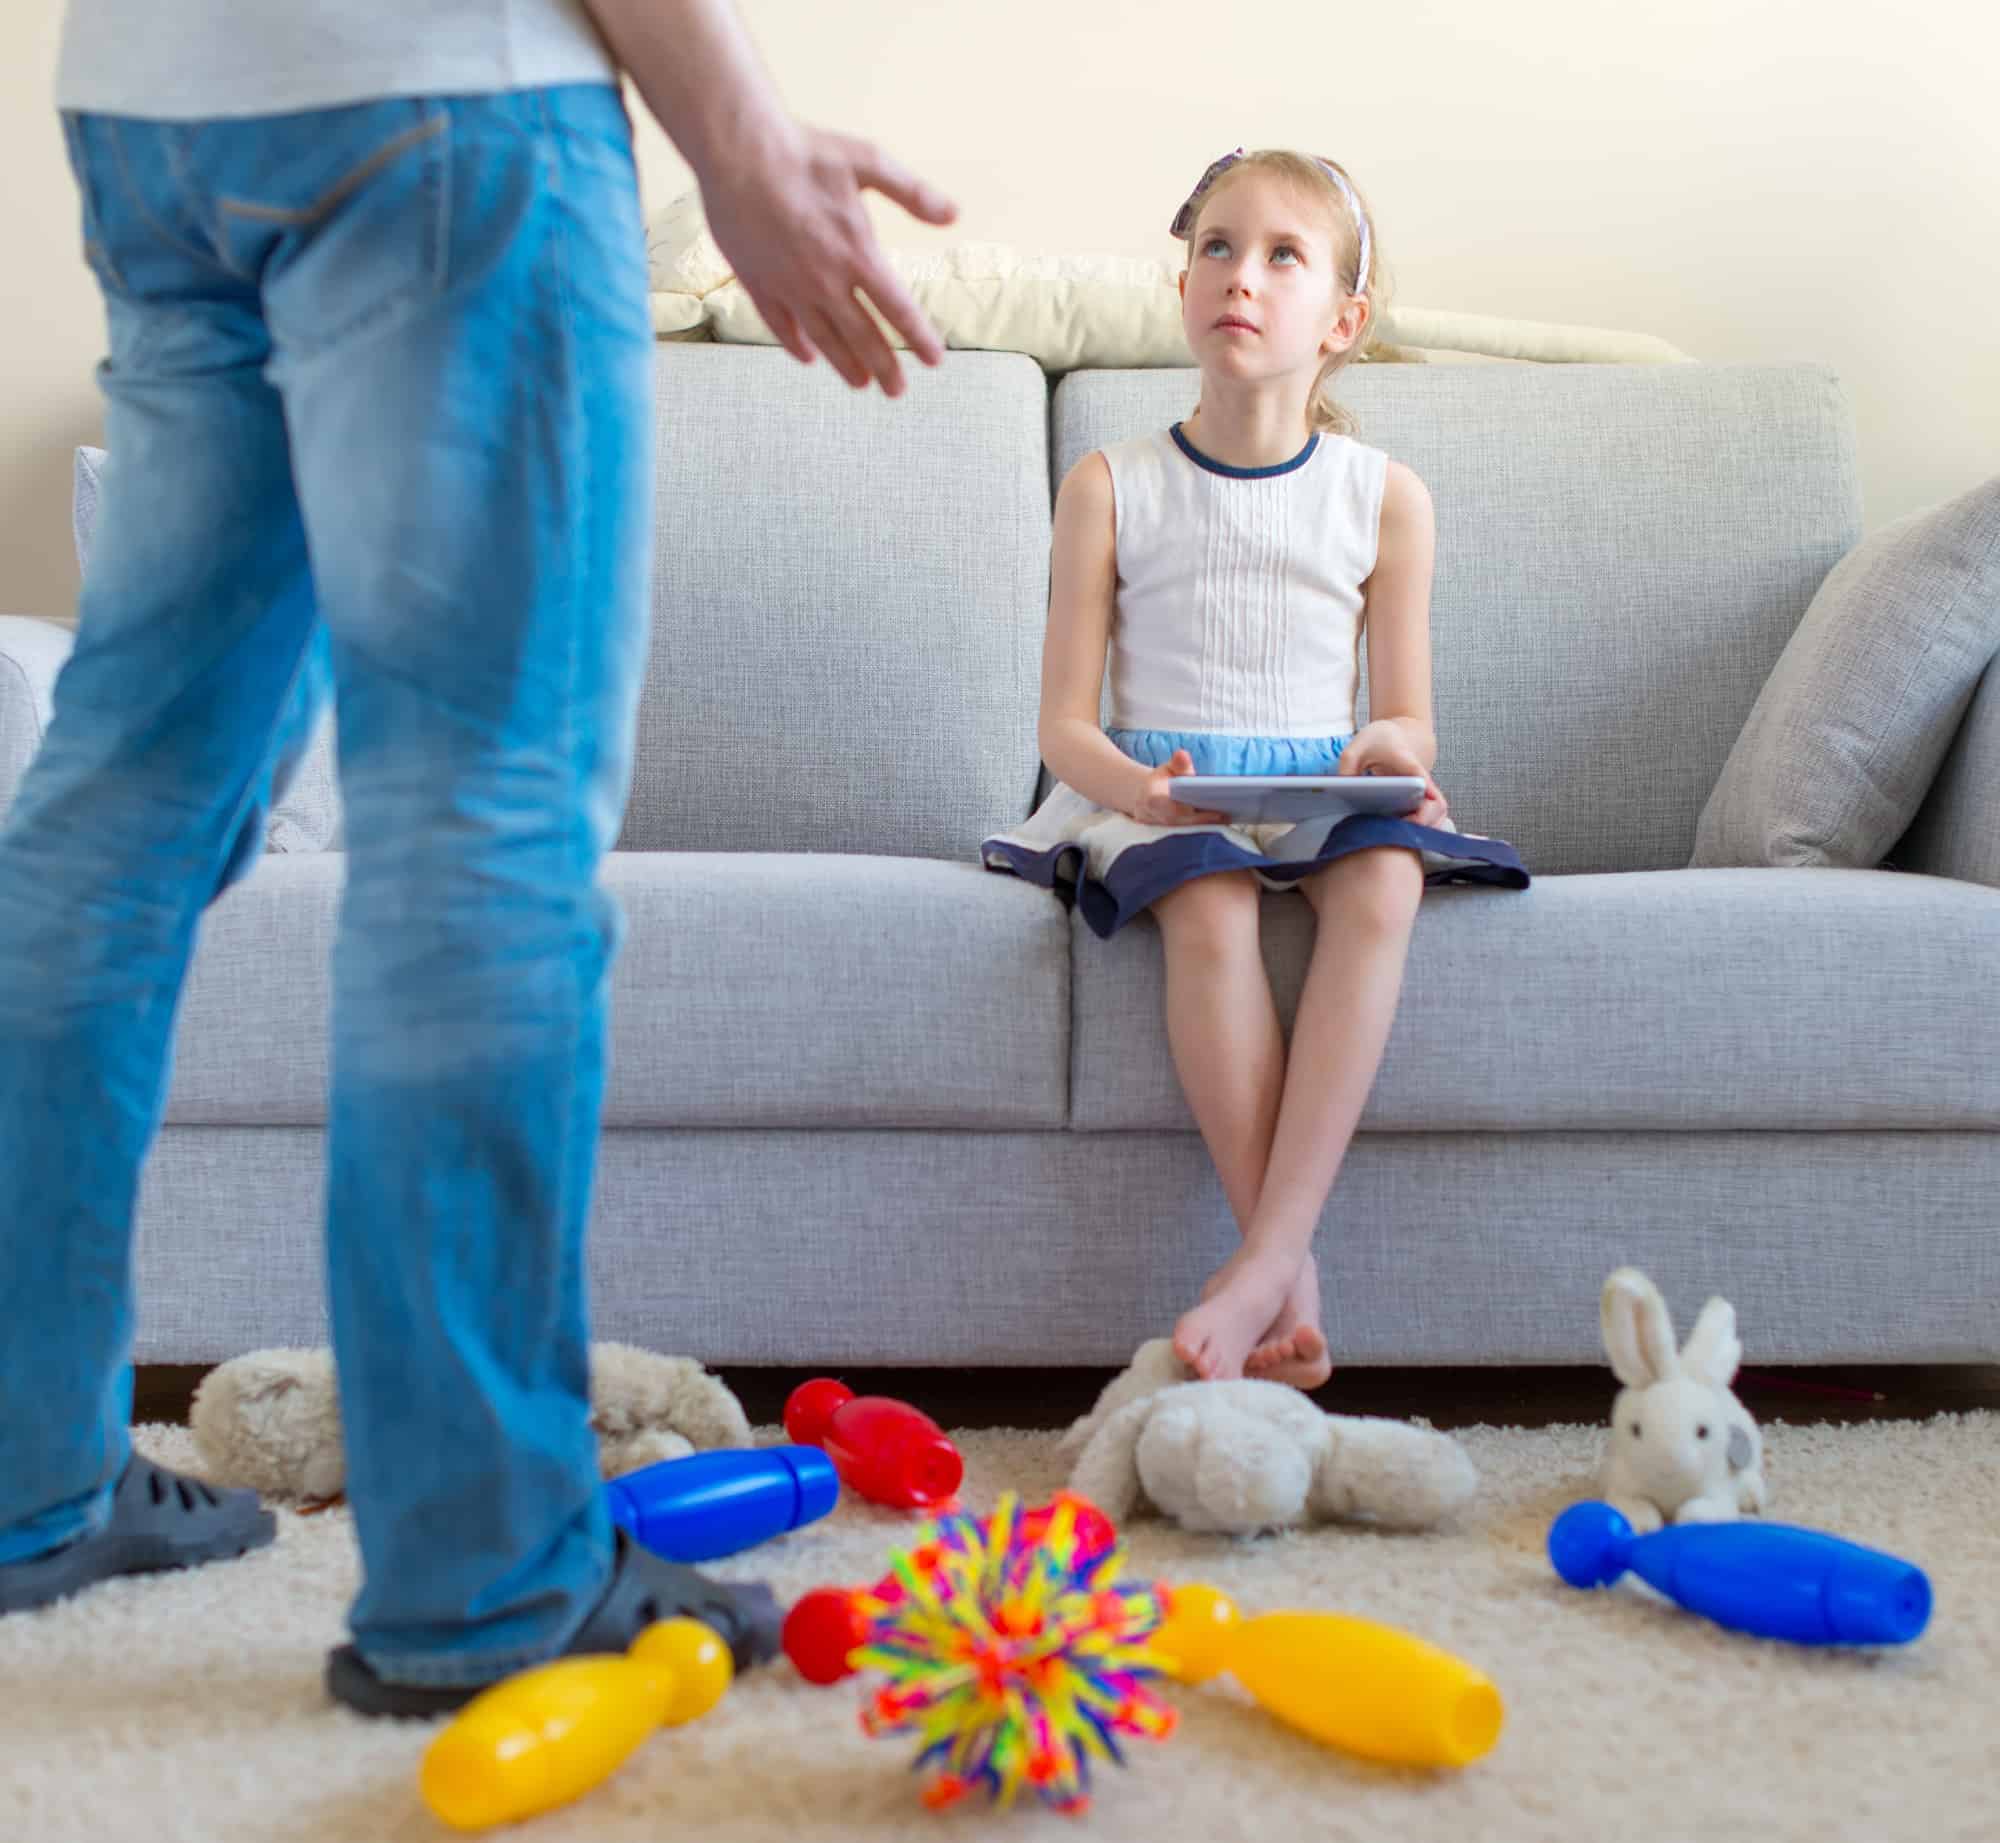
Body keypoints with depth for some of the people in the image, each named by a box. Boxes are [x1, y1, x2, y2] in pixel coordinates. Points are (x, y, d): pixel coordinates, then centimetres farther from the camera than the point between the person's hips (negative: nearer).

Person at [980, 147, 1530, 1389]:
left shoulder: (1386, 496, 9)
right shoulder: (1110, 486, 5)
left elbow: (1406, 717, 10)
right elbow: (1066, 722, 2)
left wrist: (1393, 751, -15)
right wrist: (1133, 781, -21)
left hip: (1329, 792, 1)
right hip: (1157, 795, -1)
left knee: (1385, 879, -34)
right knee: (1209, 903, -36)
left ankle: (1260, 1266, -38)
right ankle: (1294, 1280, -32)